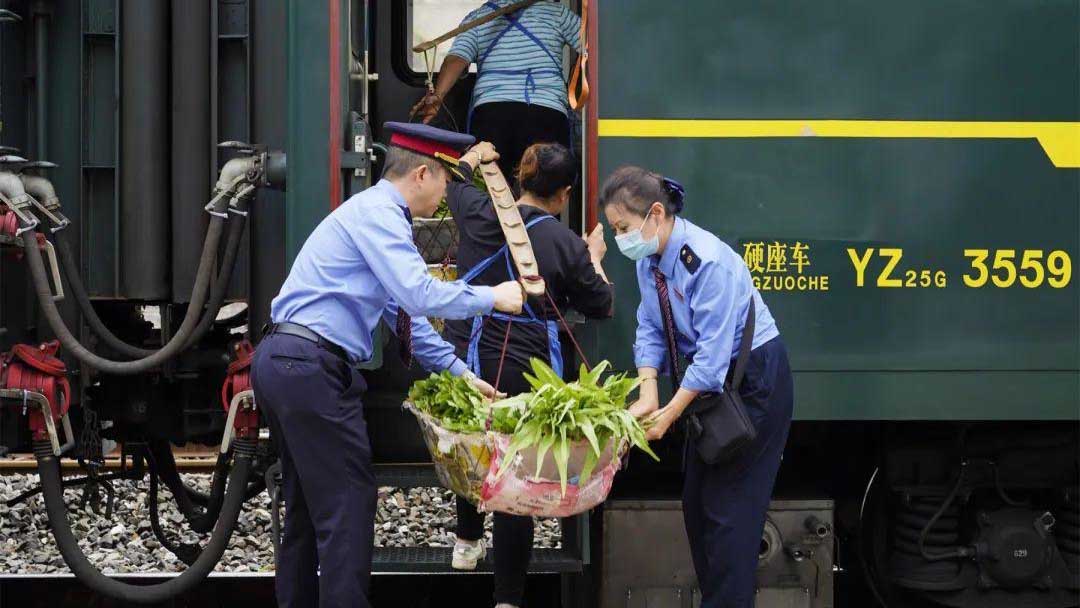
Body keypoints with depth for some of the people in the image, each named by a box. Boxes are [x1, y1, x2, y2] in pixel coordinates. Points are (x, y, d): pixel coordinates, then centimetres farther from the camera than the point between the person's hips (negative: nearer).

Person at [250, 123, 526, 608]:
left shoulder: (376, 213, 20)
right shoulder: (379, 213, -11)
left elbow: (404, 311, 24)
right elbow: (420, 295, -22)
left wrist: (460, 373, 24)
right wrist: (492, 298, -9)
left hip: (283, 364, 10)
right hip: (310, 368, -10)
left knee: (308, 505, 16)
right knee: (348, 503, -7)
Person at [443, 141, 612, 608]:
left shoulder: (479, 214, -5)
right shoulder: (566, 245, -11)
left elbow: (452, 181, 20)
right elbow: (600, 307, 4)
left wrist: (475, 155, 41)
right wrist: (594, 260, 22)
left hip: (462, 359, 4)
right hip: (523, 372, -4)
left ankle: (467, 542, 48)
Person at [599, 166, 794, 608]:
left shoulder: (707, 261, -29)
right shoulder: (649, 258, -3)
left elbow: (714, 351, -29)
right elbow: (650, 328, 0)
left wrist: (670, 413, -26)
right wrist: (648, 389, -16)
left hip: (755, 377, -9)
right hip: (713, 379, 9)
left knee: (729, 505, -8)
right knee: (696, 500, 14)